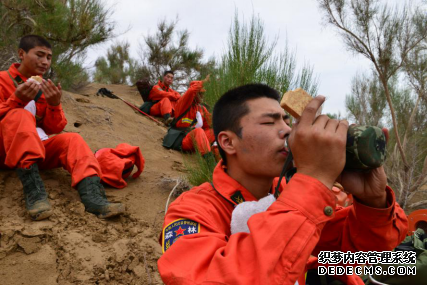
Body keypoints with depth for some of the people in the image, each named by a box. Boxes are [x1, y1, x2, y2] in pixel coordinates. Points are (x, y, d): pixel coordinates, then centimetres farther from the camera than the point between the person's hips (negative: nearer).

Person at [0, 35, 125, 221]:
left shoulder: (45, 88, 13)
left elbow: (54, 129, 7)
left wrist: (54, 105, -12)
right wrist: (16, 100, -24)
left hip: (36, 148, 5)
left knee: (72, 139, -19)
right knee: (21, 115, -31)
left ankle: (92, 196, -46)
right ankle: (33, 191, -45)